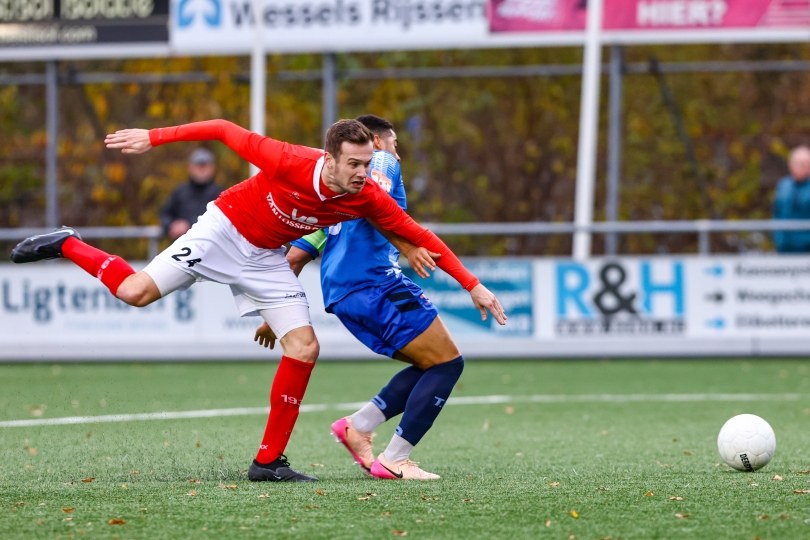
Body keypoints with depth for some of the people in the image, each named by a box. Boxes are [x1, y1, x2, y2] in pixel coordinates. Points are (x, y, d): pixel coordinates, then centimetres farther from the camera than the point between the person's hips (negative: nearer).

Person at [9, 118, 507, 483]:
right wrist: (153, 137, -18)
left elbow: (421, 236, -13)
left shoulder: (367, 198, -22)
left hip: (265, 260, 4)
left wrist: (473, 285, -14)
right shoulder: (288, 161, -33)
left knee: (305, 348, -9)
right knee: (136, 292, -14)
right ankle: (67, 246, 17)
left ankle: (269, 460, 1)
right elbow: (225, 131, -21)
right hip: (223, 230, -4)